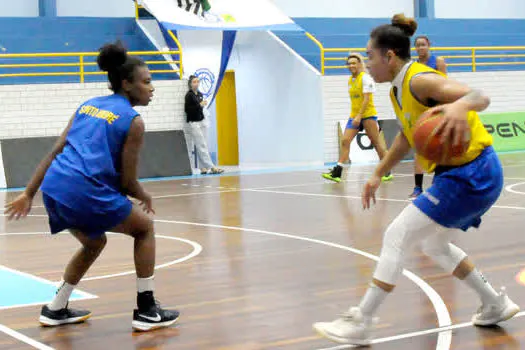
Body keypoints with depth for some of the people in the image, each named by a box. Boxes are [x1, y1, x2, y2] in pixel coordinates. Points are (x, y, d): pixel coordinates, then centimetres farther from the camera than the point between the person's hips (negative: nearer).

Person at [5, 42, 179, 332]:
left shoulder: (89, 105, 20)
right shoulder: (133, 121, 0)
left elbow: (54, 152, 16)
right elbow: (127, 182, 1)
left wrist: (28, 194, 17)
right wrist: (146, 198, 21)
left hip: (53, 188, 7)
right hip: (86, 190, -7)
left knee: (94, 243, 32)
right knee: (145, 228, 15)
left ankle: (56, 310, 36)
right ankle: (146, 311, 12)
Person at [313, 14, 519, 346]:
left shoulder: (420, 80, -19)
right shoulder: (398, 91, 10)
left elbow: (480, 96, -31)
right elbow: (406, 136, 25)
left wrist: (461, 105, -53)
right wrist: (378, 174, 26)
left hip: (472, 175, -10)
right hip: (464, 173, 10)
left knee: (397, 237, -10)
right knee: (433, 244, 22)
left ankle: (360, 324, -5)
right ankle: (497, 304, 30)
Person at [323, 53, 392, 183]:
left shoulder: (365, 78, -10)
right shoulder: (350, 80, 13)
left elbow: (367, 98, -17)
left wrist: (359, 116, -22)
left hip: (368, 115, -7)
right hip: (354, 116, 7)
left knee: (376, 142, -1)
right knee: (345, 141, -6)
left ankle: (387, 171, 10)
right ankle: (337, 172, -10)